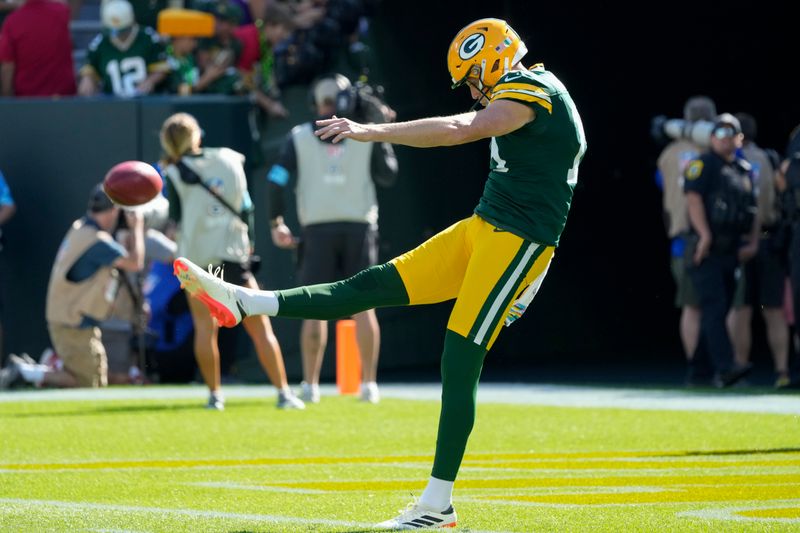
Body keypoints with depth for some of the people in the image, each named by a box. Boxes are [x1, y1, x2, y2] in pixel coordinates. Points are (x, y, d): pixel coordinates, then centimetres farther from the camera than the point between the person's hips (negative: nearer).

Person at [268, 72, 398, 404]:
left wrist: (276, 222, 6)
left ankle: (310, 384, -1)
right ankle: (369, 383, 0)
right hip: (359, 227, 0)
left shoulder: (300, 137, 4)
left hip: (318, 229, 0)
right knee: (363, 306, 3)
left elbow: (277, 179, -3)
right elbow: (388, 175, 8)